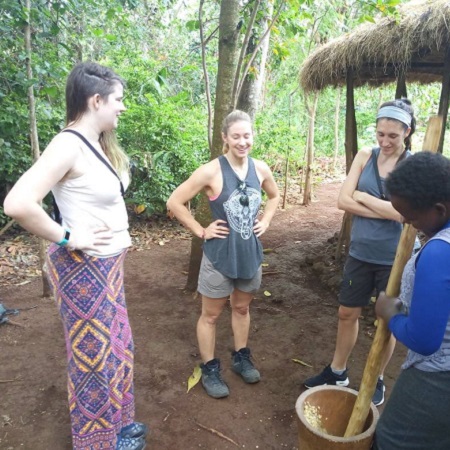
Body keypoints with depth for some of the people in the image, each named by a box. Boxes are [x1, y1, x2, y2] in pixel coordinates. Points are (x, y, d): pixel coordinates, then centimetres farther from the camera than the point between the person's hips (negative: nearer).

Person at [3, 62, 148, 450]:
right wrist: (67, 239, -20)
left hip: (107, 264, 9)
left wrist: (118, 233, 11)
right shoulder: (69, 145, -21)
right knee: (93, 357, 9)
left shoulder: (99, 145, 7)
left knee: (117, 347, 22)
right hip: (84, 269, -9)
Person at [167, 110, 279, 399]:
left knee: (242, 308, 22)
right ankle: (210, 370, 29)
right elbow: (175, 203, -14)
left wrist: (265, 222, 5)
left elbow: (274, 196, 18)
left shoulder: (261, 169, -3)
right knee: (211, 314, 11)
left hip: (251, 252, 5)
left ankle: (241, 358, 42)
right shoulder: (211, 171, -18)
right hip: (220, 254, -4)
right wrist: (201, 231, -13)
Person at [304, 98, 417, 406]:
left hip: (394, 259, -3)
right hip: (360, 253, 3)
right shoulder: (365, 157, -1)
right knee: (347, 313, 15)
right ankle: (337, 372, 37)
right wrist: (387, 210, -17)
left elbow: (403, 212, -23)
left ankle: (378, 380, 36)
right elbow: (343, 201, -10)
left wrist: (362, 196, -13)